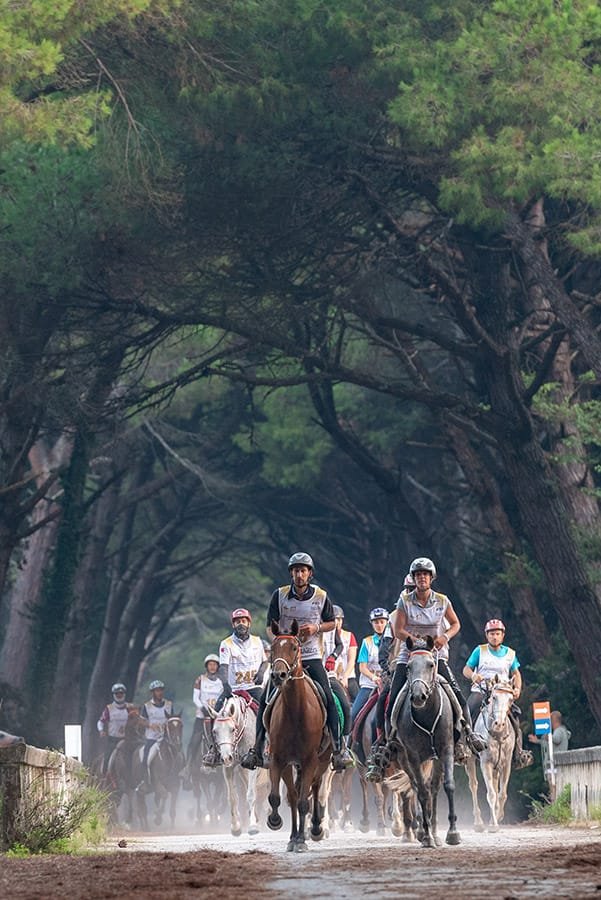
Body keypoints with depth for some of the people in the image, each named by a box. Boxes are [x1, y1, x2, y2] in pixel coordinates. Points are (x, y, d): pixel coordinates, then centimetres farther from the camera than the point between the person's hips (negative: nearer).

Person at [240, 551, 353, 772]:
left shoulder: (321, 596, -1)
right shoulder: (280, 595, -2)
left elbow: (331, 623, 11)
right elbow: (271, 626, 2)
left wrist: (317, 627, -10)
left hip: (312, 657, 0)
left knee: (328, 699, -14)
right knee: (265, 699, -9)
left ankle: (339, 748, -6)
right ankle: (257, 749, -1)